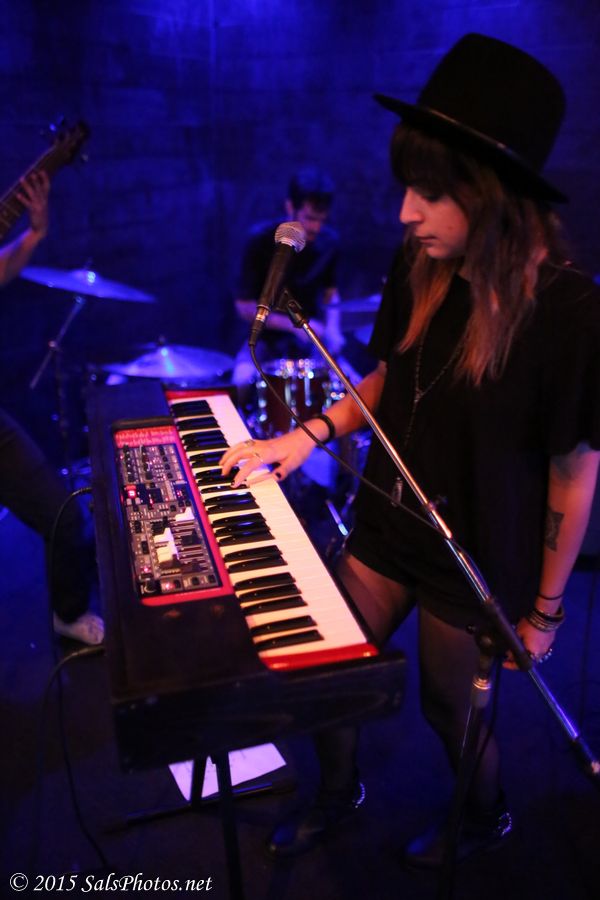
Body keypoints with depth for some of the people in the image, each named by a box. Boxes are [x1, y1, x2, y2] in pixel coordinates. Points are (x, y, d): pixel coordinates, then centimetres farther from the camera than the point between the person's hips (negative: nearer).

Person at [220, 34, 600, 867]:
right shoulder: (420, 269, -6)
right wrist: (310, 433, -5)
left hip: (477, 562, -5)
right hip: (385, 527, 6)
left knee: (450, 709, 17)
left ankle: (485, 818, 54)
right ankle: (337, 795, 51)